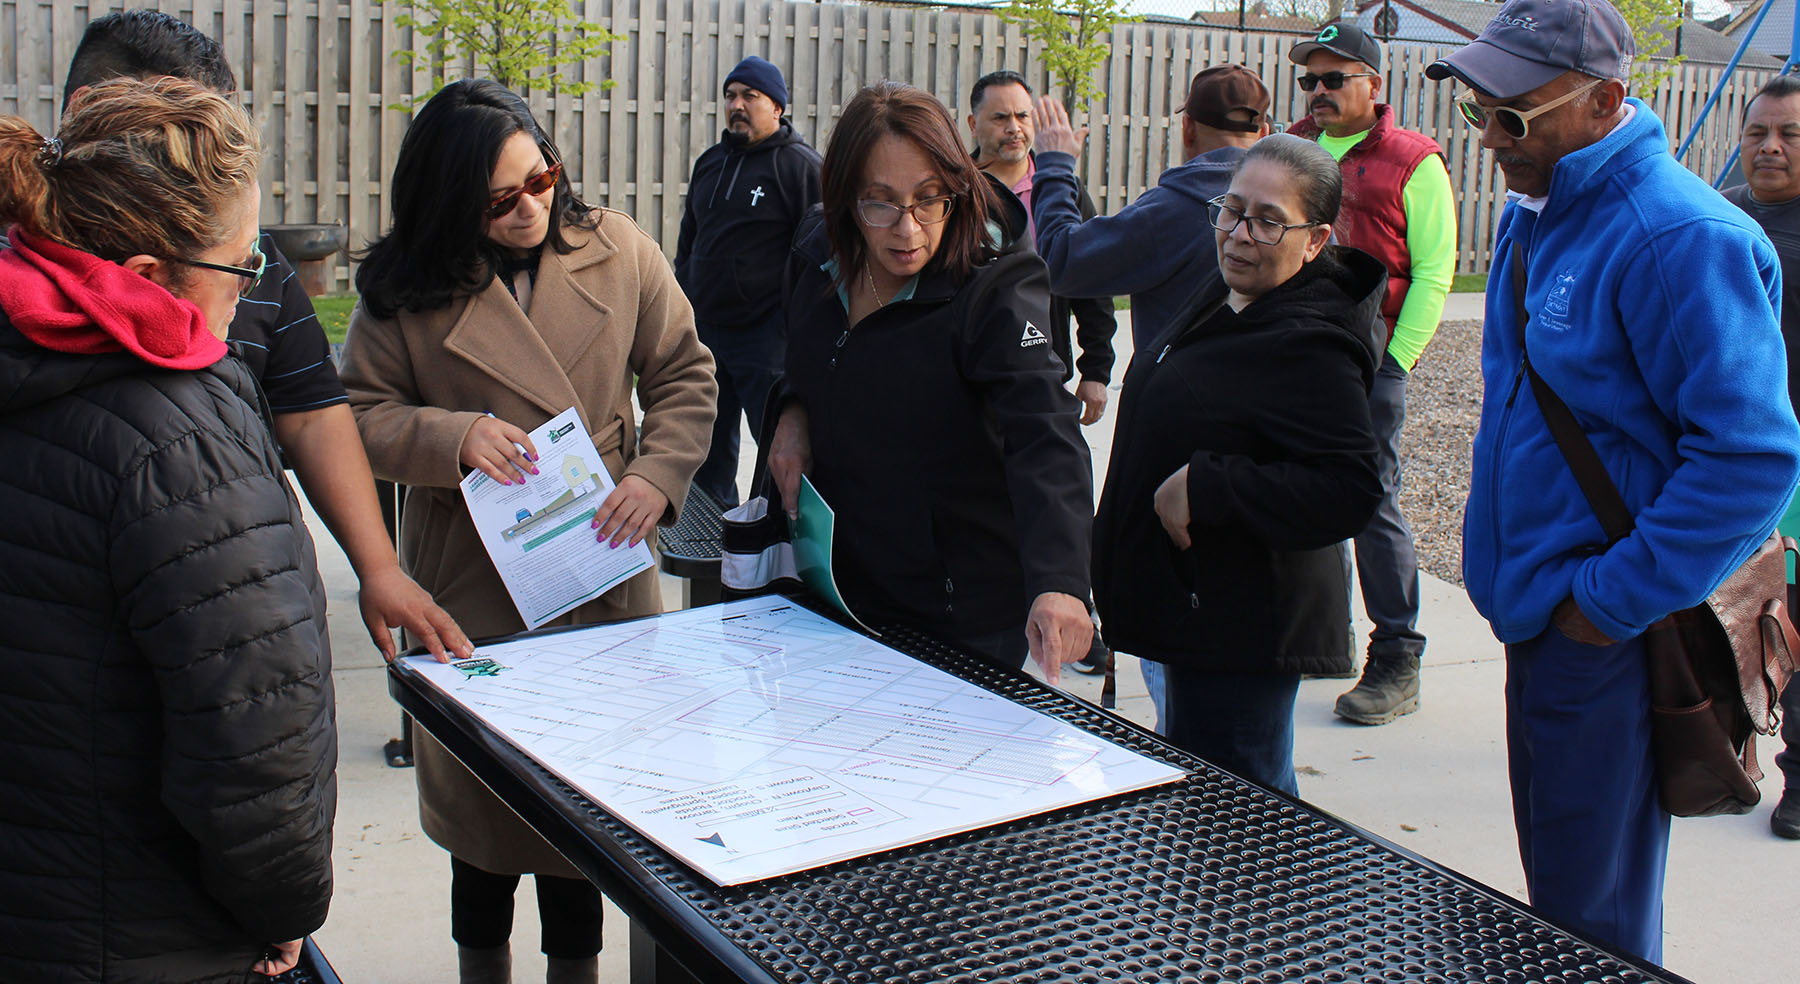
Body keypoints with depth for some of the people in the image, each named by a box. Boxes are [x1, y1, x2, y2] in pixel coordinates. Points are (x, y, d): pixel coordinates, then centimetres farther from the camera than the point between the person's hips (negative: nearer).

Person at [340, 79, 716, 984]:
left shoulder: (616, 250, -2)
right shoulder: (406, 287, -4)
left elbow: (684, 374, 3)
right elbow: (360, 413, 1)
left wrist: (656, 475, -12)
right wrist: (453, 436, -18)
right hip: (472, 584, 0)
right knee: (480, 775, 12)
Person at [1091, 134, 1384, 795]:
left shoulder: (1311, 348, -21)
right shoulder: (1222, 297, 8)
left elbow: (1349, 492, -29)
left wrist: (1205, 487, -28)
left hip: (1244, 634, -10)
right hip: (1197, 613, 10)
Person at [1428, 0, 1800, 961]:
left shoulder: (1681, 240, -20)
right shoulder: (1532, 213, 10)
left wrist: (1616, 600, -19)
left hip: (1609, 640, -9)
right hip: (1540, 619, 9)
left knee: (1592, 917, 2)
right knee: (1555, 887, 20)